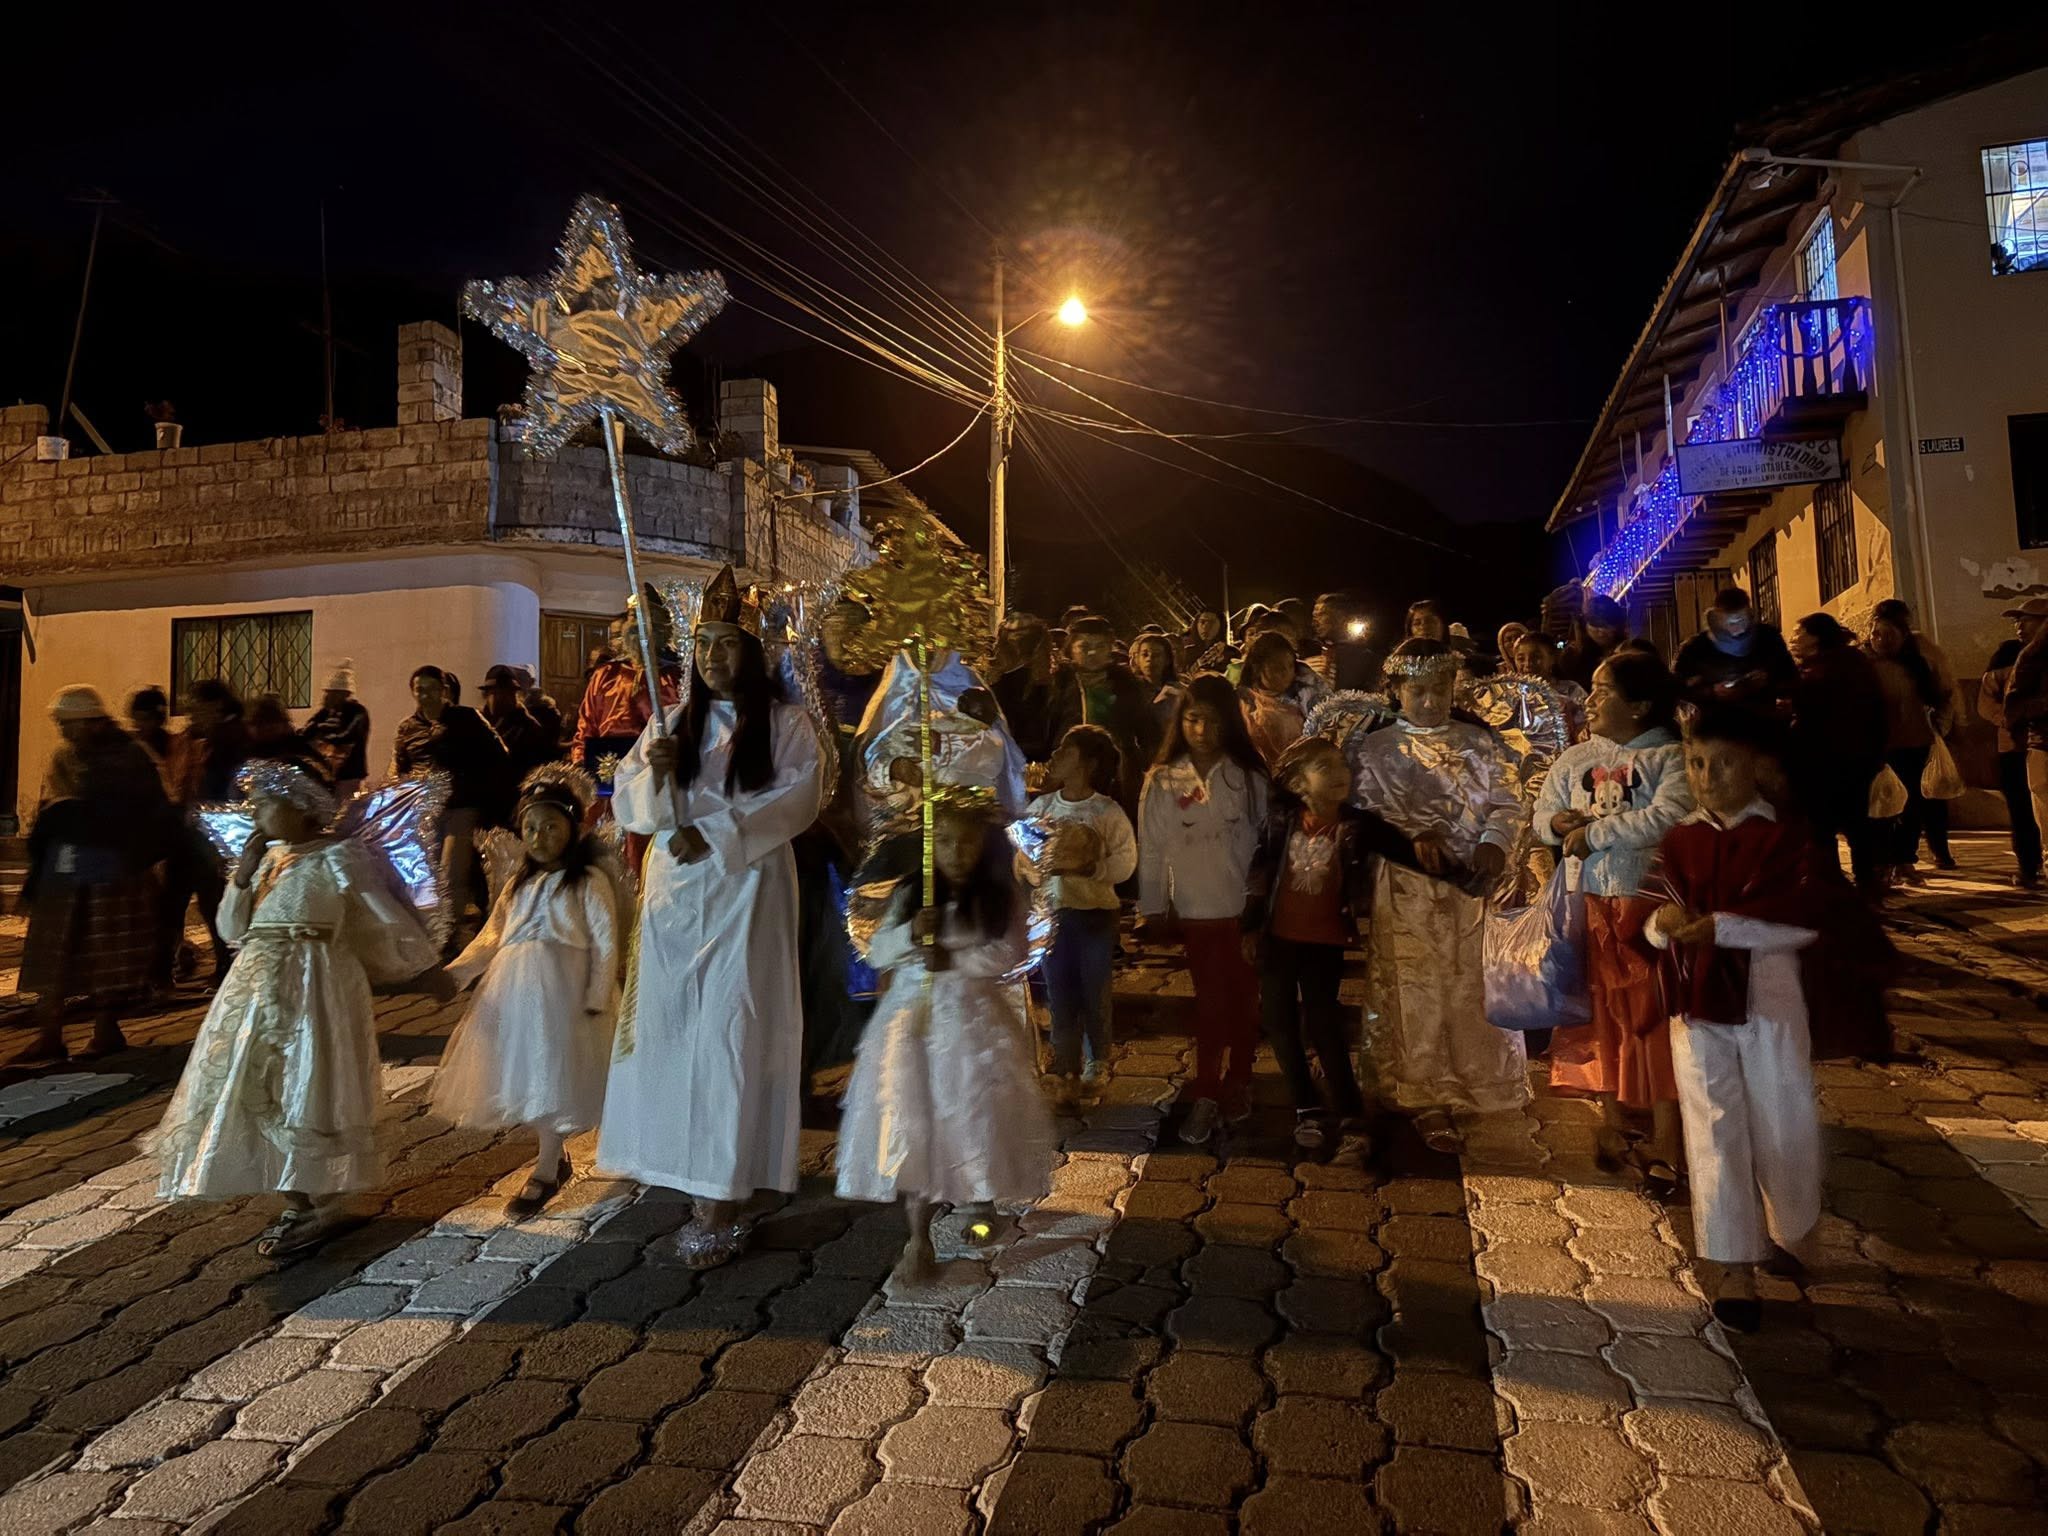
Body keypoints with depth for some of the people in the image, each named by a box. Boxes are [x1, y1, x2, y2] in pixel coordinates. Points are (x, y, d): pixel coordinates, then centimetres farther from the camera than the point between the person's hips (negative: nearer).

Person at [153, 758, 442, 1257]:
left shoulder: (337, 858, -10)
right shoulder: (266, 857, 12)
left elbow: (390, 920, -8)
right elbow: (232, 929, 9)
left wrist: (430, 971, -4)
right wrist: (242, 877, -4)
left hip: (310, 990, -8)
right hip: (257, 991, 8)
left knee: (304, 1093, -2)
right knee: (260, 1093, 9)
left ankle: (323, 1204, 12)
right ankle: (298, 1202, 20)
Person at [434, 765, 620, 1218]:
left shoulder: (589, 881, -4)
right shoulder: (520, 884, 16)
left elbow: (605, 944, -8)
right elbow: (491, 937, 14)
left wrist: (595, 999, -14)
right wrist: (455, 972, 0)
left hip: (561, 991, -6)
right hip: (512, 992, 6)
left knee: (553, 1078, -1)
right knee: (522, 1076, 9)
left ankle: (544, 1175, 13)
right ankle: (554, 1156, 29)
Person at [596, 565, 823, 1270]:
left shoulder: (785, 723, 2)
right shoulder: (673, 722, 13)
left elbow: (798, 796, -11)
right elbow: (627, 804, 8)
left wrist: (714, 832, -15)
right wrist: (654, 770, -13)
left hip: (747, 890, -4)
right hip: (674, 892, 4)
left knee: (730, 1033, -7)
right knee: (671, 1027, 2)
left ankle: (722, 1205, -3)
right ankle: (696, 1185, 14)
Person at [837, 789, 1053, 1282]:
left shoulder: (1003, 897, -1)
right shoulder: (909, 894, 4)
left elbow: (1008, 955, -11)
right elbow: (877, 952, 0)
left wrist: (952, 958, -17)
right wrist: (910, 933, -18)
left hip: (974, 1018, -1)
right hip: (912, 1017, 2)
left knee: (971, 1118, 3)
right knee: (911, 1123, -1)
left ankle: (979, 1200, 28)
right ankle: (919, 1237, 5)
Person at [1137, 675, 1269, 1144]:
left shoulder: (1249, 777, -2)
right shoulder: (1162, 781, -2)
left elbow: (1266, 839, 1)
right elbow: (1151, 848, 1)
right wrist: (1151, 909, 1)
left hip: (1246, 908, 1)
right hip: (1196, 911, 0)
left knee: (1244, 999, 11)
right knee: (1210, 1001, 6)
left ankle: (1238, 1082, 30)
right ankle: (1206, 1093, 18)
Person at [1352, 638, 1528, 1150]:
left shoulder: (1479, 741, 11)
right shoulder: (1374, 750, 3)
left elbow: (1506, 803, 6)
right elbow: (1364, 816, -4)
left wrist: (1494, 844, -13)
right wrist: (1411, 837, -20)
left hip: (1474, 887, 3)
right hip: (1407, 893, -2)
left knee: (1475, 989, 8)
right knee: (1417, 993, 3)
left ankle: (1471, 1087, 27)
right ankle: (1427, 1101, 15)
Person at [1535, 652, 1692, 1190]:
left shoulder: (1671, 757, -8)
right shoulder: (1574, 759, 10)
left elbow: (1668, 817, -23)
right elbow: (1542, 818, 12)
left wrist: (1592, 833, -15)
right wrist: (1561, 823, -11)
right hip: (1590, 907, 5)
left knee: (1655, 1018, 1)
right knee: (1601, 1015, 13)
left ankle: (1664, 1141, 12)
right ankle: (1612, 1122, 28)